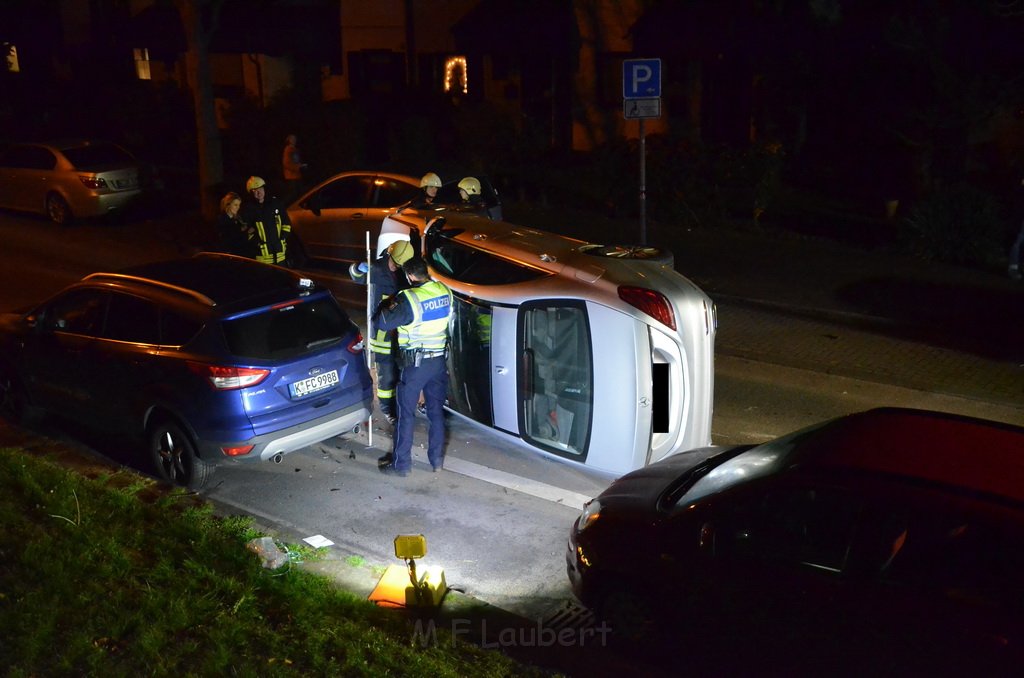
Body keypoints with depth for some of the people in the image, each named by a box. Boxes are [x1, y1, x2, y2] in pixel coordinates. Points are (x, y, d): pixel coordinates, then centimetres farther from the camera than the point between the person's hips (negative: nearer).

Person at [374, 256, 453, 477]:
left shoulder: (409, 299, -22)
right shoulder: (445, 292, -3)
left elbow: (383, 323, -17)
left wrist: (391, 306, 3)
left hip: (414, 364, -6)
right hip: (439, 361, 6)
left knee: (406, 413, 5)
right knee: (436, 411, 15)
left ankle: (401, 463, 13)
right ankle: (437, 460, 22)